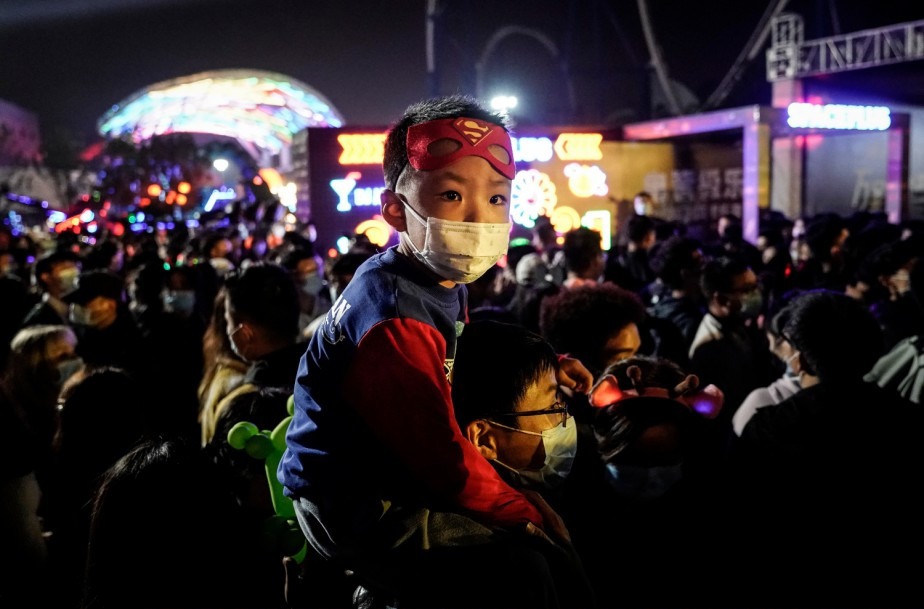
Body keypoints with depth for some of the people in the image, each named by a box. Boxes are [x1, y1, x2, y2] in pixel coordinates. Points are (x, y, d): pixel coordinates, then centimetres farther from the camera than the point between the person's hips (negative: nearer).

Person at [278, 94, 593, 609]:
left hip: (391, 472, 10)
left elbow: (454, 363, 18)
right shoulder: (396, 322, -29)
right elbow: (438, 454, -25)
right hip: (351, 508, -10)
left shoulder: (440, 282, 2)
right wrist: (528, 516, -14)